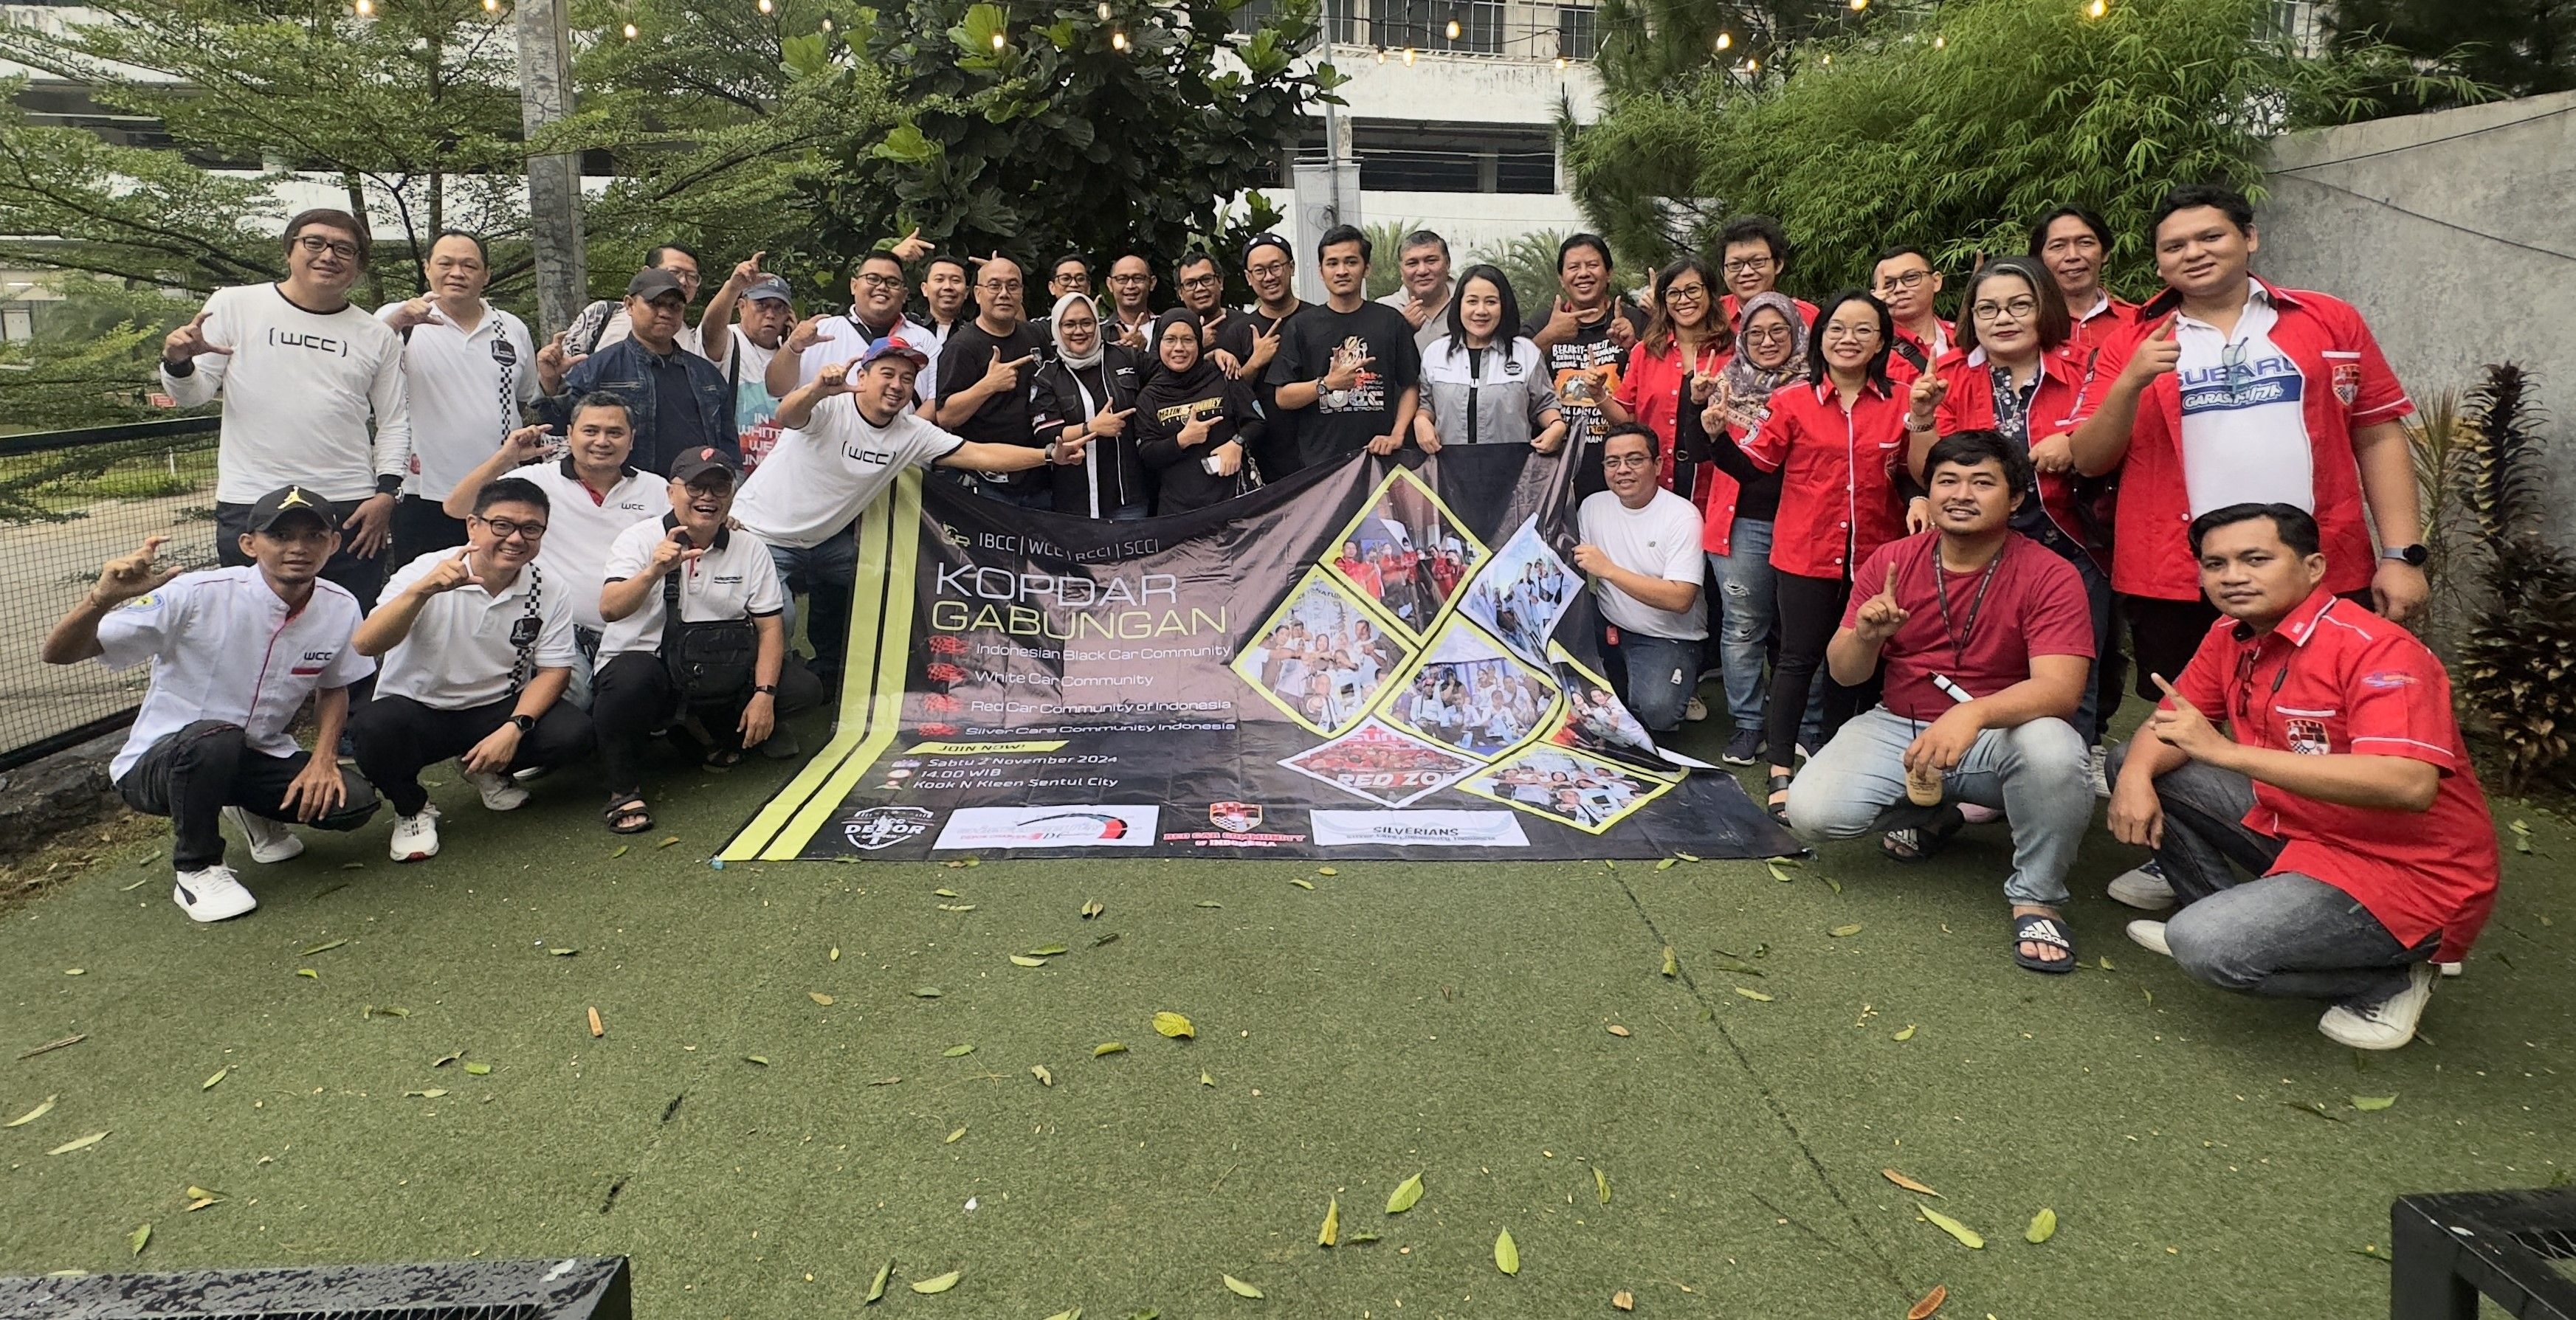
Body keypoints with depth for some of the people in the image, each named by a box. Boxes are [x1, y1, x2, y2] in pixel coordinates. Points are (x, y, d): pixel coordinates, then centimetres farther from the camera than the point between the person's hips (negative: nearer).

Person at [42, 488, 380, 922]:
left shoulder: (341, 608, -9)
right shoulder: (196, 596, -22)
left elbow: (333, 687, 9)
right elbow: (57, 654, -23)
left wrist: (323, 758, -7)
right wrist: (102, 598, -43)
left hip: (259, 762, 4)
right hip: (153, 768, -4)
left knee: (353, 802, -20)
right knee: (216, 738, -38)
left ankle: (257, 814, 16)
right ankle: (196, 871, -11)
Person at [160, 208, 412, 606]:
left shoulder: (377, 336, 10)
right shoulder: (234, 305, 5)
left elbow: (394, 422, 12)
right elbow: (193, 394, 7)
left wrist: (386, 492, 1)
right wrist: (178, 363, -15)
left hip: (351, 511, 2)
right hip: (251, 507, -1)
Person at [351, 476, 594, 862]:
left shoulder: (551, 591, -7)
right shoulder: (425, 573, -14)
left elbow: (554, 670, -4)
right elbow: (365, 646, -26)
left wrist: (514, 728, -21)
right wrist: (423, 590, -41)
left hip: (499, 710, 3)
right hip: (417, 710, -2)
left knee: (573, 733, -23)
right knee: (377, 727, -35)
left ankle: (487, 770, 11)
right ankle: (412, 808, 0)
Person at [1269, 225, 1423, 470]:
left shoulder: (1391, 321, 7)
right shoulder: (1302, 327, 6)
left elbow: (1410, 387, 8)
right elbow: (1283, 398, 1)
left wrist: (1397, 435, -5)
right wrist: (1327, 384, -14)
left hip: (1378, 456, 1)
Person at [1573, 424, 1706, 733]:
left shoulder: (1682, 516, -13)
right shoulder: (1593, 505, 5)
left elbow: (1680, 599, -23)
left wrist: (1608, 569, -26)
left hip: (1669, 638, -5)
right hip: (1608, 628, 5)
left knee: (1655, 710, -31)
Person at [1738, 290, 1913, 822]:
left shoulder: (1899, 405, 4)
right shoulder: (1792, 401, -1)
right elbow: (1756, 461, -6)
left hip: (1873, 555, 3)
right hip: (1806, 553, -3)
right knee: (1798, 657, 1)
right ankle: (1780, 774, 6)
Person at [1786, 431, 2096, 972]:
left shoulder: (2049, 576, -11)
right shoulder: (1890, 561, -2)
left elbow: (2061, 688, -24)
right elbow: (1844, 675, 1)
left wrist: (1973, 713, -43)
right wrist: (1866, 635, -23)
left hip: (2000, 735, -3)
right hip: (1898, 728, 3)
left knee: (2052, 747, -37)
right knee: (1812, 812, -21)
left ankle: (2036, 897, -10)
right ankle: (1929, 816, 14)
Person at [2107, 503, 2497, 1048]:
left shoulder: (2376, 649, -24)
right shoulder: (2229, 636, -1)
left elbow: (2410, 785, -37)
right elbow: (2170, 724, 7)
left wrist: (2228, 752, -39)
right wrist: (2137, 774, -18)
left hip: (2407, 875, -8)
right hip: (2294, 829, 8)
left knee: (2207, 946, -26)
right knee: (2135, 764, 4)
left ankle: (2389, 979, 0)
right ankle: (2218, 908, 11)